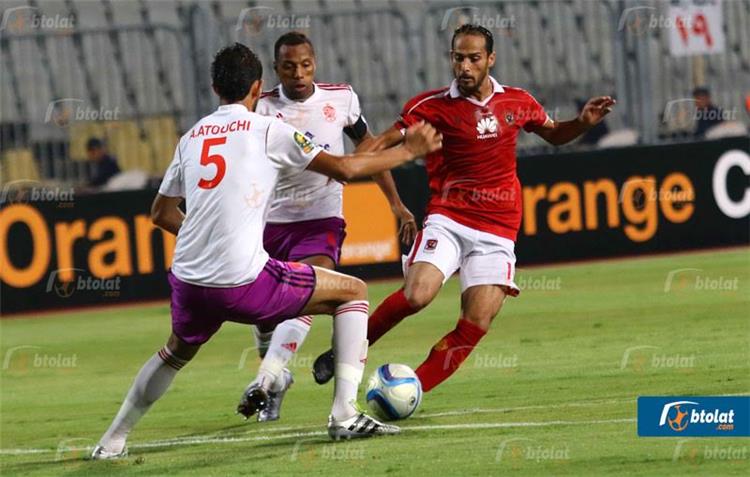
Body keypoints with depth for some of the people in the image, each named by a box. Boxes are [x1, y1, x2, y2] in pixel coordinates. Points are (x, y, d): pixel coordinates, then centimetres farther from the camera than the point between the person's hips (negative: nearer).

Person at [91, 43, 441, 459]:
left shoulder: (191, 137, 15)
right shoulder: (267, 130, 1)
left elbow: (161, 213, 25)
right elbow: (345, 168, 6)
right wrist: (408, 151, 19)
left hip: (188, 282, 6)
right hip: (243, 283, -6)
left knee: (176, 353, 36)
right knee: (353, 292, 11)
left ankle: (111, 441, 36)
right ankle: (345, 415, 1)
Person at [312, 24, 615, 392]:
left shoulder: (517, 102, 7)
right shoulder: (434, 106, -3)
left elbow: (554, 134, 26)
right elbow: (383, 143, -7)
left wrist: (583, 122, 6)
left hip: (497, 233, 3)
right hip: (447, 220, -3)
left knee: (475, 327, -11)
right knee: (417, 294, -26)